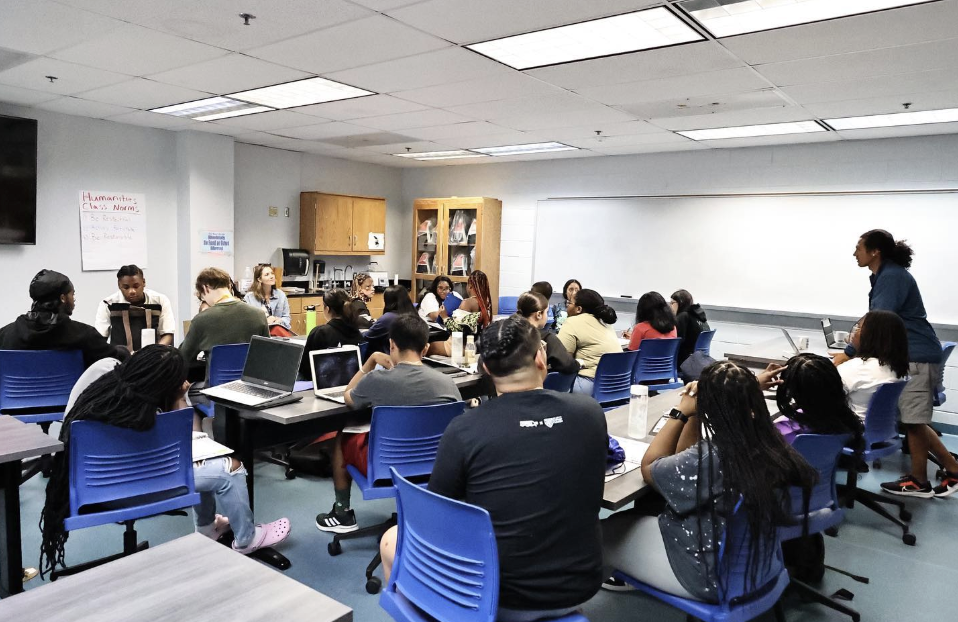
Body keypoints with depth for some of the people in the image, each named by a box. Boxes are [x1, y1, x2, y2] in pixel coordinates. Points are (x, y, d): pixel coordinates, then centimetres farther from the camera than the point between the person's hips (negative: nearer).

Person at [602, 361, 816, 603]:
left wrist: (682, 411, -9)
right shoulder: (768, 443, -10)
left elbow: (649, 467, -11)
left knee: (606, 532, 4)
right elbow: (685, 465, 6)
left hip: (710, 579, -8)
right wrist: (693, 414, -2)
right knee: (639, 515, 20)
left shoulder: (710, 459, -34)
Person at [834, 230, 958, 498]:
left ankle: (919, 481, 13)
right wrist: (854, 348, 15)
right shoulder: (886, 275, 14)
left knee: (912, 421, 0)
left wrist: (847, 354, -24)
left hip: (917, 357, -10)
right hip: (907, 356, 10)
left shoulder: (892, 277, -17)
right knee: (912, 420, 15)